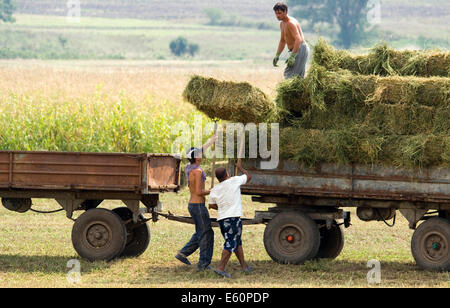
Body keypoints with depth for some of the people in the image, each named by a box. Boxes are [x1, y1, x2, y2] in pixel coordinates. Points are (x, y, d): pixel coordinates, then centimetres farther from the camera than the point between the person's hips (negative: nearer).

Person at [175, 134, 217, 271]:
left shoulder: (189, 168, 7)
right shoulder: (198, 171, -19)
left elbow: (198, 153, 25)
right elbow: (199, 192, -23)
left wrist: (210, 142, 32)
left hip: (193, 205, 9)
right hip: (198, 206, -9)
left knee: (201, 233, 19)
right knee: (206, 234, -2)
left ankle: (183, 253, 16)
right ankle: (203, 263, -1)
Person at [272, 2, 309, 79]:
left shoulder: (291, 23, -17)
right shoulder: (282, 24, 15)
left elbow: (298, 39, -28)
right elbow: (282, 41, 27)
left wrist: (292, 57, -33)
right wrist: (277, 55, 19)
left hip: (300, 49, -10)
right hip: (295, 50, 10)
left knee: (291, 75, -18)